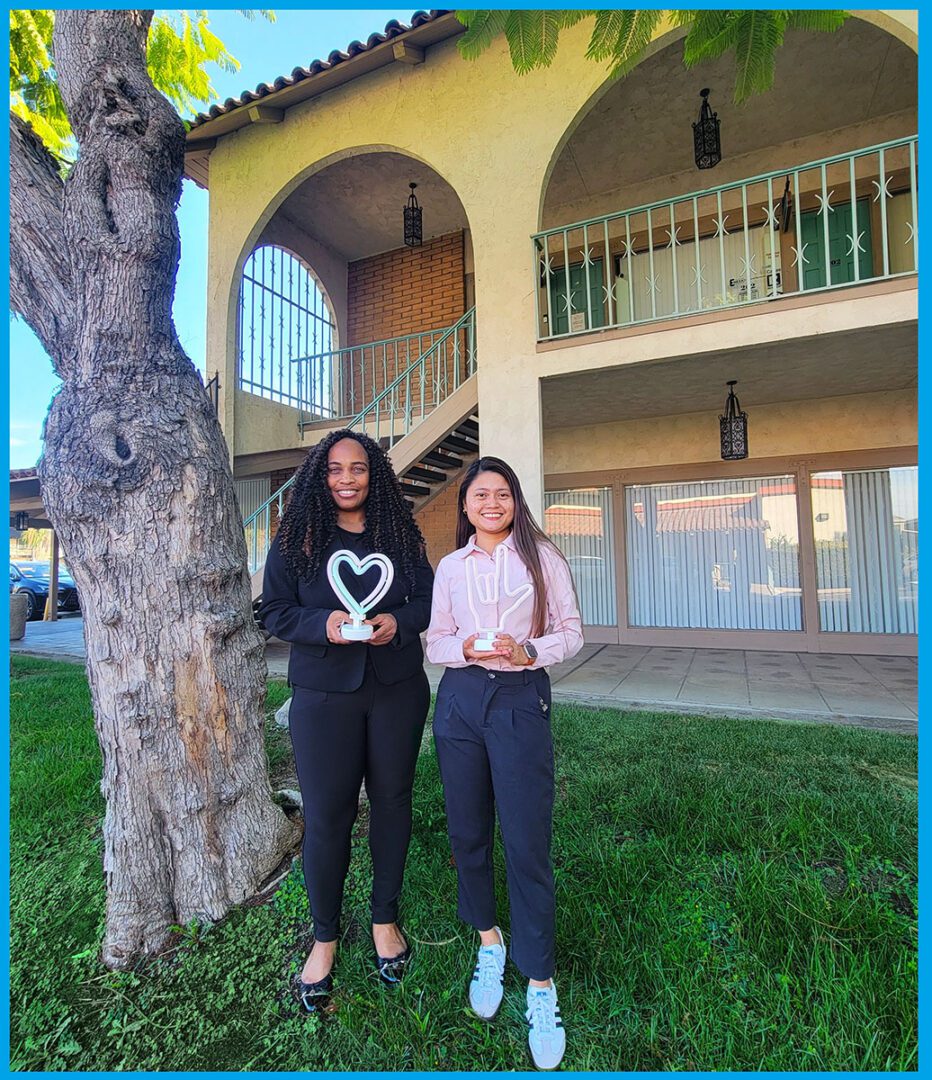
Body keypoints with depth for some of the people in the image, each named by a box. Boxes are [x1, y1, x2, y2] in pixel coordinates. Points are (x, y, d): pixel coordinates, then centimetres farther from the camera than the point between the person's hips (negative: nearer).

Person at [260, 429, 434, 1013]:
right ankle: (325, 937, 32)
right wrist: (324, 623, -19)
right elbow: (274, 610, -1)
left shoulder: (400, 533, 3)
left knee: (392, 801, 13)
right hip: (324, 695, -1)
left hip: (398, 690, 2)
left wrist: (398, 622, -14)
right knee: (326, 816, 6)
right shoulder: (297, 537, 0)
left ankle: (385, 918, 38)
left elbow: (430, 598, 6)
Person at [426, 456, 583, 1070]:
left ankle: (540, 985, 20)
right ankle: (489, 943, 38)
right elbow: (435, 642, 10)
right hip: (461, 699, 3)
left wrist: (529, 652, -18)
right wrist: (466, 649, -12)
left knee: (526, 841, 0)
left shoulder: (542, 557, 1)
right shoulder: (451, 567, 8)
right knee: (467, 829, 14)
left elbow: (571, 633, 1)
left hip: (521, 701, -3)